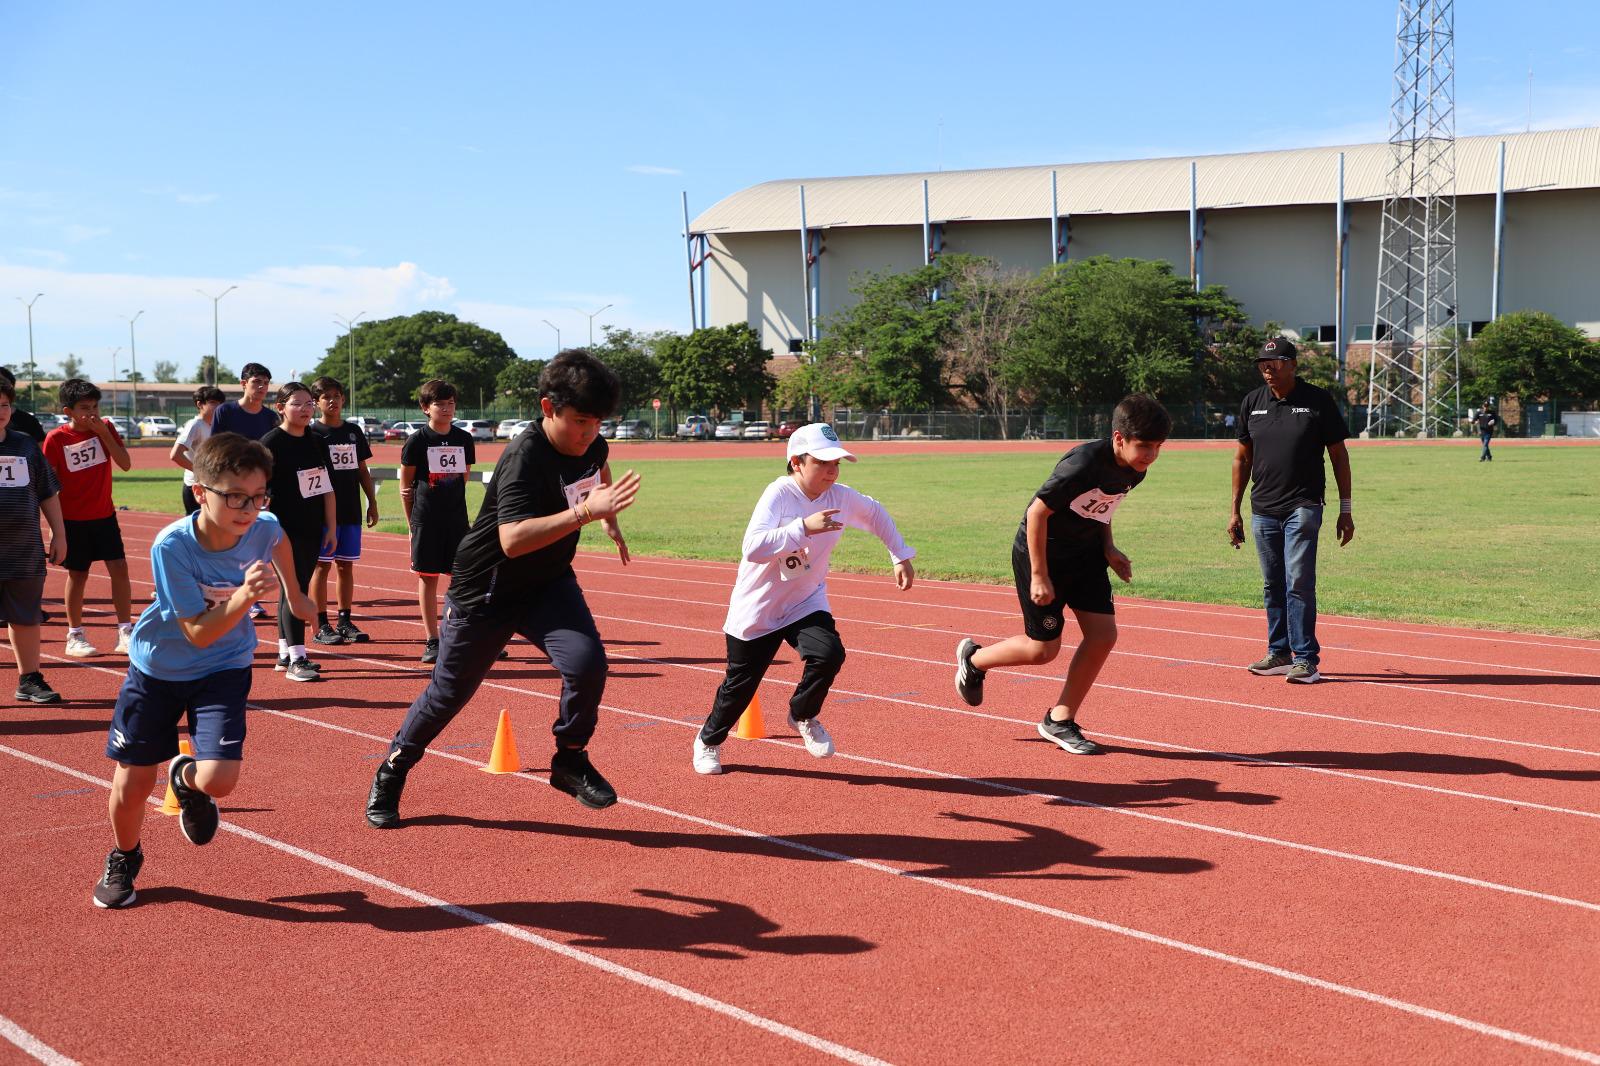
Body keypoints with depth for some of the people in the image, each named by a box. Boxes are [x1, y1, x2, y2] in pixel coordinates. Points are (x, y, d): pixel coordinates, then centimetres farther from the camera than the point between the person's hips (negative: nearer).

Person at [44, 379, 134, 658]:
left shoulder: (106, 428, 0)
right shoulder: (56, 439, -10)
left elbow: (125, 463, -8)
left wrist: (104, 433, -17)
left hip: (104, 515, 3)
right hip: (73, 519, -3)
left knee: (119, 567, -3)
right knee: (77, 574, 5)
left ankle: (125, 632, 4)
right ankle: (75, 636, 17)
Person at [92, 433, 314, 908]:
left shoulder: (264, 528, -20)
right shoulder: (171, 546, -30)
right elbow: (198, 633, -27)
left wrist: (292, 593, 22)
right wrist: (245, 596, -43)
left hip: (223, 670, 2)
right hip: (157, 667, -1)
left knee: (218, 779, -17)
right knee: (133, 781, 5)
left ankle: (186, 778, 23)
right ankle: (123, 860, 39)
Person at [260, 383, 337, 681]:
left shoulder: (317, 443, 10)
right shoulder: (271, 444, -9)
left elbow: (327, 488, 13)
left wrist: (331, 528, 10)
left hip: (312, 531, 6)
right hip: (284, 531, -6)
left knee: (296, 591, 12)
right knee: (294, 591, -9)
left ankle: (285, 654, 21)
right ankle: (296, 660, -6)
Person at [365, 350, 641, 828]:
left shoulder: (592, 445, -7)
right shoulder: (524, 458, -30)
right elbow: (512, 540, -45)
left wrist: (610, 520, 19)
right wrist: (585, 511, -50)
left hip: (549, 583, 5)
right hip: (485, 591, -5)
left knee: (587, 662, -21)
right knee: (449, 692, 10)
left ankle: (570, 760, 2)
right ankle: (393, 770, 35)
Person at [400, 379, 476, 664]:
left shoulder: (464, 440, 5)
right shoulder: (417, 441, -3)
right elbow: (405, 484, 1)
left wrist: (447, 496, 4)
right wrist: (411, 522, 1)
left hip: (457, 518, 3)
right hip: (426, 520, -3)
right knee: (428, 577, 2)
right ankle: (432, 641, 8)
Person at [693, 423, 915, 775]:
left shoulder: (840, 497, -8)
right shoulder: (779, 495, -24)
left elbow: (875, 513, 14)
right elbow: (753, 548, -37)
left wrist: (901, 556, 9)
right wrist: (804, 528, -42)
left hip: (806, 603, 4)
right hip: (757, 610, -4)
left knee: (829, 653, -23)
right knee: (740, 685, 7)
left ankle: (804, 716, 9)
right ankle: (708, 740, 38)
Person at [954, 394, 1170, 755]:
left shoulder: (1135, 470, -5)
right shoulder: (1083, 464, -31)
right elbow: (1037, 512, -25)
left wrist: (1108, 549, 0)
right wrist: (1039, 576, -22)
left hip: (1084, 553, 7)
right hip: (1040, 552, -7)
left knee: (1103, 635, -3)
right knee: (1043, 649, -1)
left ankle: (1060, 720, 12)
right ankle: (973, 658, 27)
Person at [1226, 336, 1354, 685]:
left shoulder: (1319, 401, -3)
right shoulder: (1252, 403, 8)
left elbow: (1339, 456, 1)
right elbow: (1242, 457, 14)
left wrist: (1345, 511, -2)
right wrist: (1235, 510, 11)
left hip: (1302, 508, -4)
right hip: (1263, 510, 5)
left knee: (1299, 583, -11)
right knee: (1273, 587, 11)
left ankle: (1305, 659, -7)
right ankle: (1279, 653, 20)